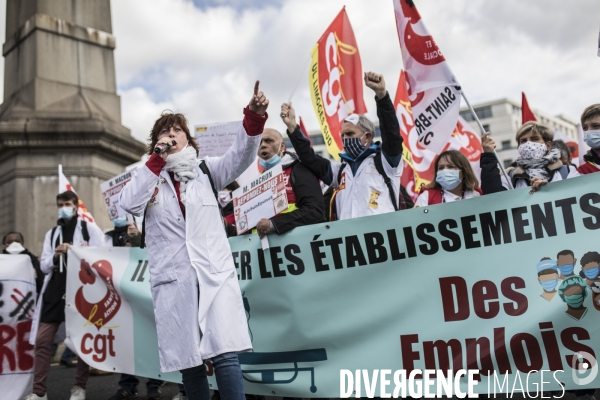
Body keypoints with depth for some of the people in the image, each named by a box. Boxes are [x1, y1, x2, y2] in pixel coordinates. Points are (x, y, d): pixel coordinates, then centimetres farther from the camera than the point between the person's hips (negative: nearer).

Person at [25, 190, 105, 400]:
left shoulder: (90, 228, 5)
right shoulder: (52, 233, 19)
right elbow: (44, 266, 13)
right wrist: (55, 256, -7)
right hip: (55, 290, 4)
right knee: (42, 339, 1)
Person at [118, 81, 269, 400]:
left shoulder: (205, 170, 14)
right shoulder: (148, 177, 15)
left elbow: (240, 155, -4)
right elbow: (128, 204, -6)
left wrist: (254, 116, -22)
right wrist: (157, 158, -4)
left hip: (214, 273, -1)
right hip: (172, 279, 1)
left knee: (224, 355, -11)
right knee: (188, 362, 4)